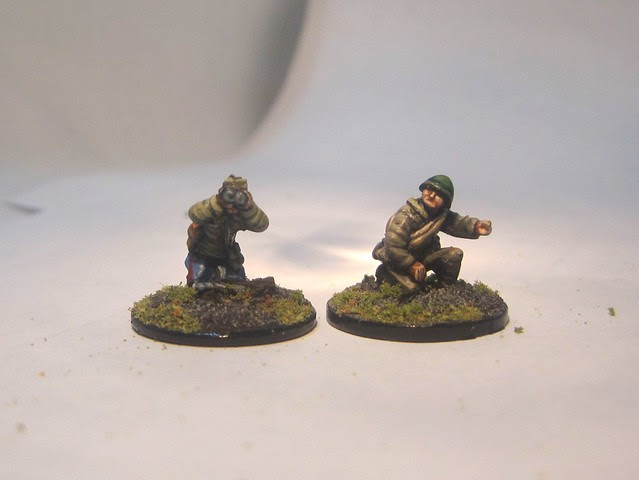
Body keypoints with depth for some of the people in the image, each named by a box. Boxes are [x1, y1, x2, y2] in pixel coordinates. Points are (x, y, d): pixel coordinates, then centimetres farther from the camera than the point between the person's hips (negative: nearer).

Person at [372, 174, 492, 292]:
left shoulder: (442, 215, -8)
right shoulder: (406, 215, -30)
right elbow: (393, 246, -30)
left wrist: (475, 226, -40)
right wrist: (411, 264, -21)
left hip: (421, 254, 6)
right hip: (395, 258, -6)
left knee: (455, 254, -11)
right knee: (410, 286, -28)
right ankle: (386, 272, 2)